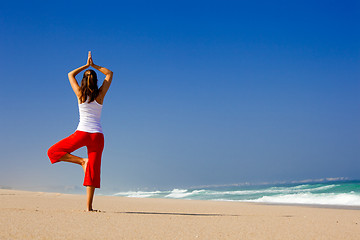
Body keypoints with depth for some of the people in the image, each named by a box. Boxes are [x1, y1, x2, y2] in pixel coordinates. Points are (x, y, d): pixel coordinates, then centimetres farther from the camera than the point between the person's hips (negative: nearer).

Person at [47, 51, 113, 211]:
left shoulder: (80, 94, 2)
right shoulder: (100, 95, 3)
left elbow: (70, 74, 20)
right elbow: (109, 73, 18)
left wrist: (86, 66, 22)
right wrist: (94, 66, 17)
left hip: (82, 133, -2)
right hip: (98, 136, 2)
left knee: (53, 152, 13)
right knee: (93, 171, 3)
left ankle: (82, 161, -7)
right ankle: (88, 206, -2)